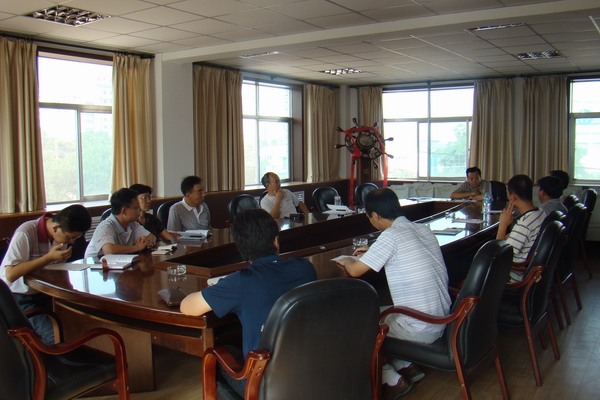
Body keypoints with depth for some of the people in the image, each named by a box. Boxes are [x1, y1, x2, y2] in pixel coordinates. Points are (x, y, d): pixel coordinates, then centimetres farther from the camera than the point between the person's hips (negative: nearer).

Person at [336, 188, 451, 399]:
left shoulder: (391, 236, -18)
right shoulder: (423, 230, 5)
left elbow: (355, 270, -14)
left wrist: (347, 260, 7)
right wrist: (373, 252, 25)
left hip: (421, 330, -8)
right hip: (442, 320, 8)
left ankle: (392, 380, 8)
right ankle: (408, 366, 20)